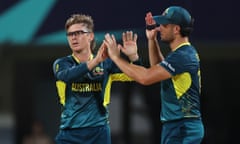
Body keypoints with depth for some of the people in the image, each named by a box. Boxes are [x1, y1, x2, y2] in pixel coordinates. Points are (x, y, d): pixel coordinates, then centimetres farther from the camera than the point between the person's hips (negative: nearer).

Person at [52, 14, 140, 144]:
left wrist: (132, 56, -24)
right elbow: (66, 76, -20)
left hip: (99, 133, 0)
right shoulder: (61, 64, 3)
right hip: (70, 133, 0)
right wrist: (95, 61, -34)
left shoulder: (105, 63, 7)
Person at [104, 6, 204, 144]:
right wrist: (152, 40, 22)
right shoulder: (186, 52, 14)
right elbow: (158, 68, 32)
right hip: (174, 127, 11)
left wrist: (116, 57, -15)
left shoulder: (183, 56, -19)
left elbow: (145, 77, -25)